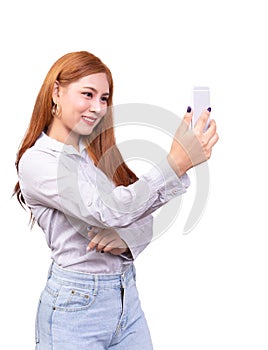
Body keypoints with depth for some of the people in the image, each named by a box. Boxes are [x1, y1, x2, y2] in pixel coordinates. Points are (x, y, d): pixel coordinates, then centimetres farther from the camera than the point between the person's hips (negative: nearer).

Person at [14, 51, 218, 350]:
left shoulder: (99, 153, 8)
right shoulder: (37, 161, -14)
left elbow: (144, 219, 6)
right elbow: (109, 211, -26)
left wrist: (126, 237, -16)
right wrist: (175, 163, -33)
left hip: (127, 297, 6)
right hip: (76, 301, -6)